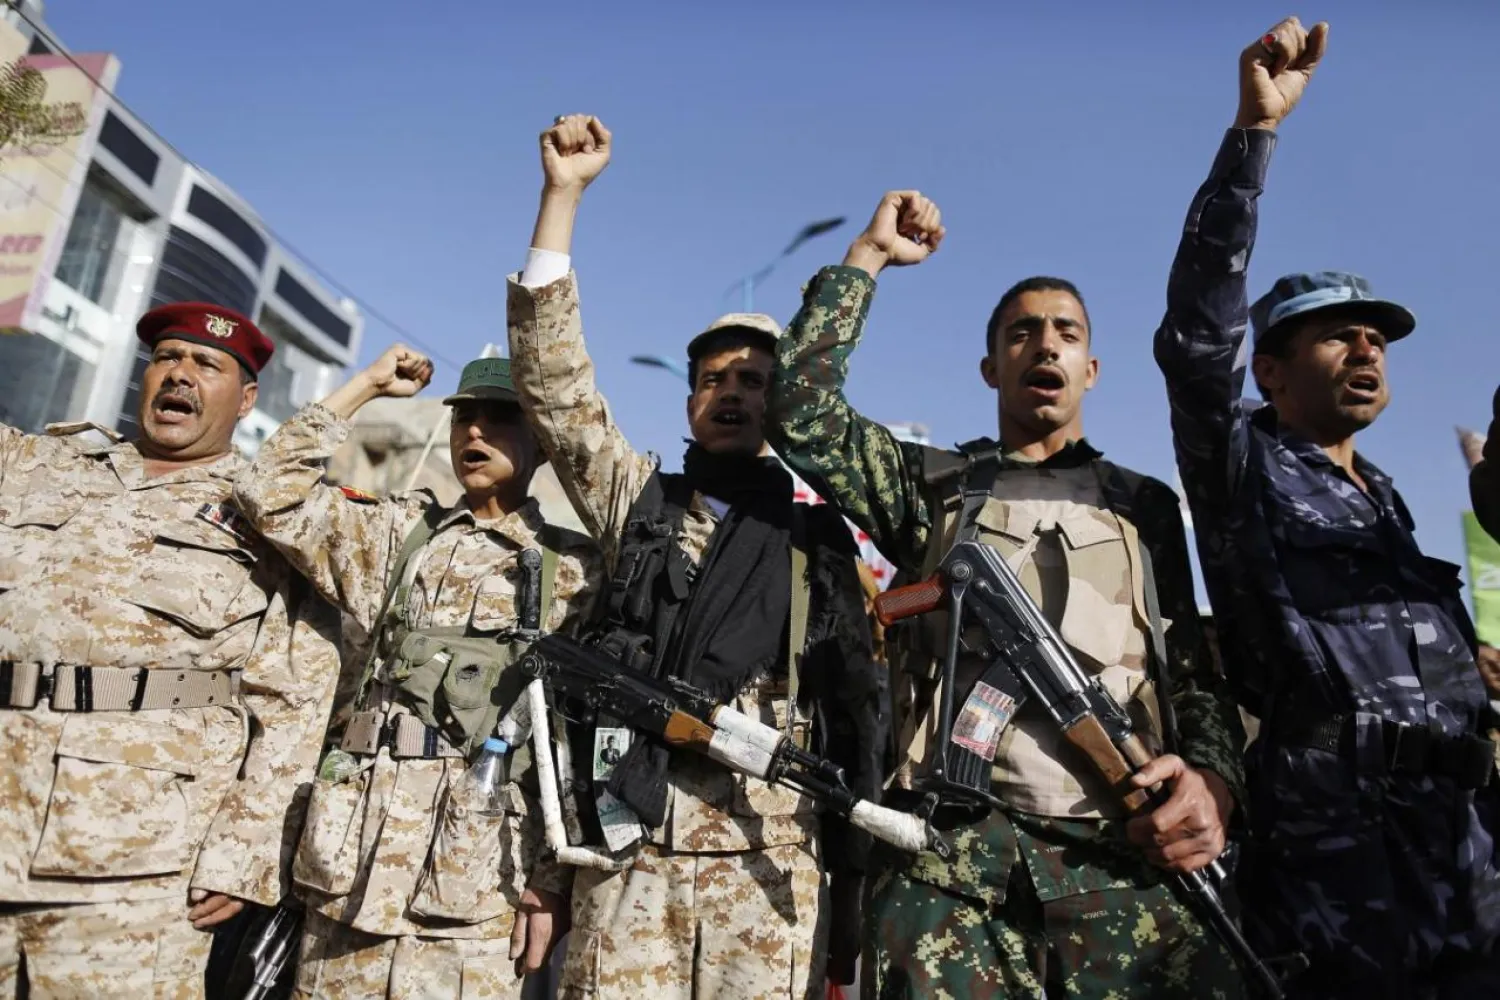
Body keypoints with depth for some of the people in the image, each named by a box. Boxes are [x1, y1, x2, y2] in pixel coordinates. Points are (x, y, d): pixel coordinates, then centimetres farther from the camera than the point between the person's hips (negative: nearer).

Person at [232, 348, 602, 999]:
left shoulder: (573, 568, 3)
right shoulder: (400, 531, 14)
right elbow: (271, 491, 4)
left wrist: (555, 879, -6)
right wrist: (367, 384, 6)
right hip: (358, 855, 3)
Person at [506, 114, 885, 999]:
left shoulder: (821, 538, 11)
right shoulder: (640, 501, 12)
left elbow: (857, 705, 10)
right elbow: (554, 382, 3)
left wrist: (851, 873, 4)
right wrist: (563, 194, -1)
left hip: (772, 861, 0)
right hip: (634, 852, 1)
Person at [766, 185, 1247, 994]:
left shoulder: (1144, 504, 20)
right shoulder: (933, 484, 16)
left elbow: (1196, 668, 17)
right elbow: (800, 408, 4)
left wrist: (1214, 780, -4)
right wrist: (868, 257, 10)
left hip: (1130, 856, 2)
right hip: (950, 851, -1)